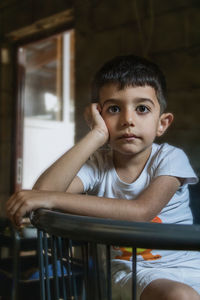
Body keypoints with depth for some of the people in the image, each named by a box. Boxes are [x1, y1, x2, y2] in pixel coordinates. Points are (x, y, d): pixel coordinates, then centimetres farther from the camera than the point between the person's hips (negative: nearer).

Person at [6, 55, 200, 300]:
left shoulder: (169, 158, -9)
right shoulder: (97, 163, -3)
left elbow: (141, 211, -28)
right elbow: (44, 190, -22)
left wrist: (53, 199, -31)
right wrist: (97, 135, -20)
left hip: (180, 266, 0)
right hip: (125, 269, 1)